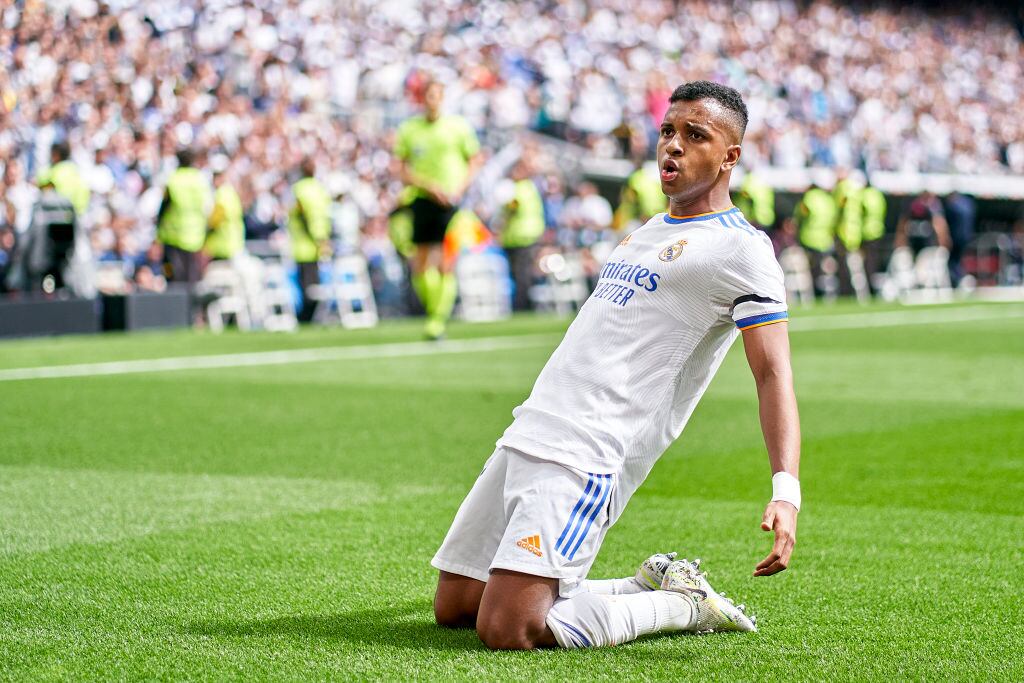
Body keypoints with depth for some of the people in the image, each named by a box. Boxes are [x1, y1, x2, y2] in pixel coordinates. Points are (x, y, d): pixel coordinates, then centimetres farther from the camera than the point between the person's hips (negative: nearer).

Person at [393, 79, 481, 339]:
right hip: (421, 201, 2)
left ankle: (439, 320, -9)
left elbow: (475, 161, 9)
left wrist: (460, 188, -6)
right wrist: (430, 186, -11)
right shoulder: (408, 129, 5)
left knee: (446, 265, -10)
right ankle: (433, 312, 19)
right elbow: (404, 171, 4)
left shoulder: (458, 126, 3)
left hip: (450, 201, -2)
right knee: (421, 265, 2)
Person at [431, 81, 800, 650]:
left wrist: (787, 491, -29)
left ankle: (684, 605, 2)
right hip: (529, 434, 9)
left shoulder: (740, 248, -5)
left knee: (507, 630, -21)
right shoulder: (648, 232, 22)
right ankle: (654, 587, 16)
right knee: (453, 608, 9)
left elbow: (774, 374, -15)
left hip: (586, 461, -9)